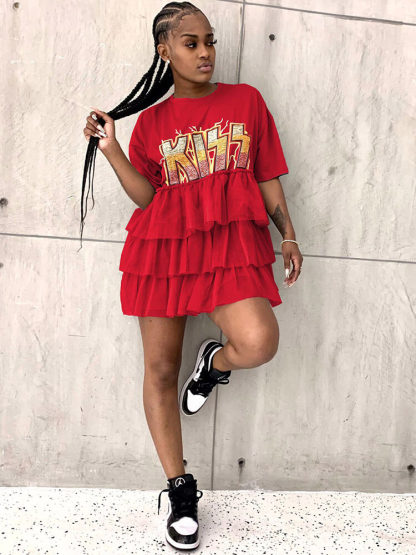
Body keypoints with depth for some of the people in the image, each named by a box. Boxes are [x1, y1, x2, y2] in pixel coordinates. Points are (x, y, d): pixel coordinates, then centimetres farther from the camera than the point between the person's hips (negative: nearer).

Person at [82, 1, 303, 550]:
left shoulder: (246, 100, 12)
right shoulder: (151, 119, 11)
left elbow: (267, 176, 12)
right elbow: (146, 196, 4)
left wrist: (288, 235, 6)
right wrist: (111, 149, -5)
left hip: (232, 242, 0)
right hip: (165, 244, 1)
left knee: (259, 343, -26)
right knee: (161, 368, 3)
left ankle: (214, 361, 14)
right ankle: (180, 489, 21)